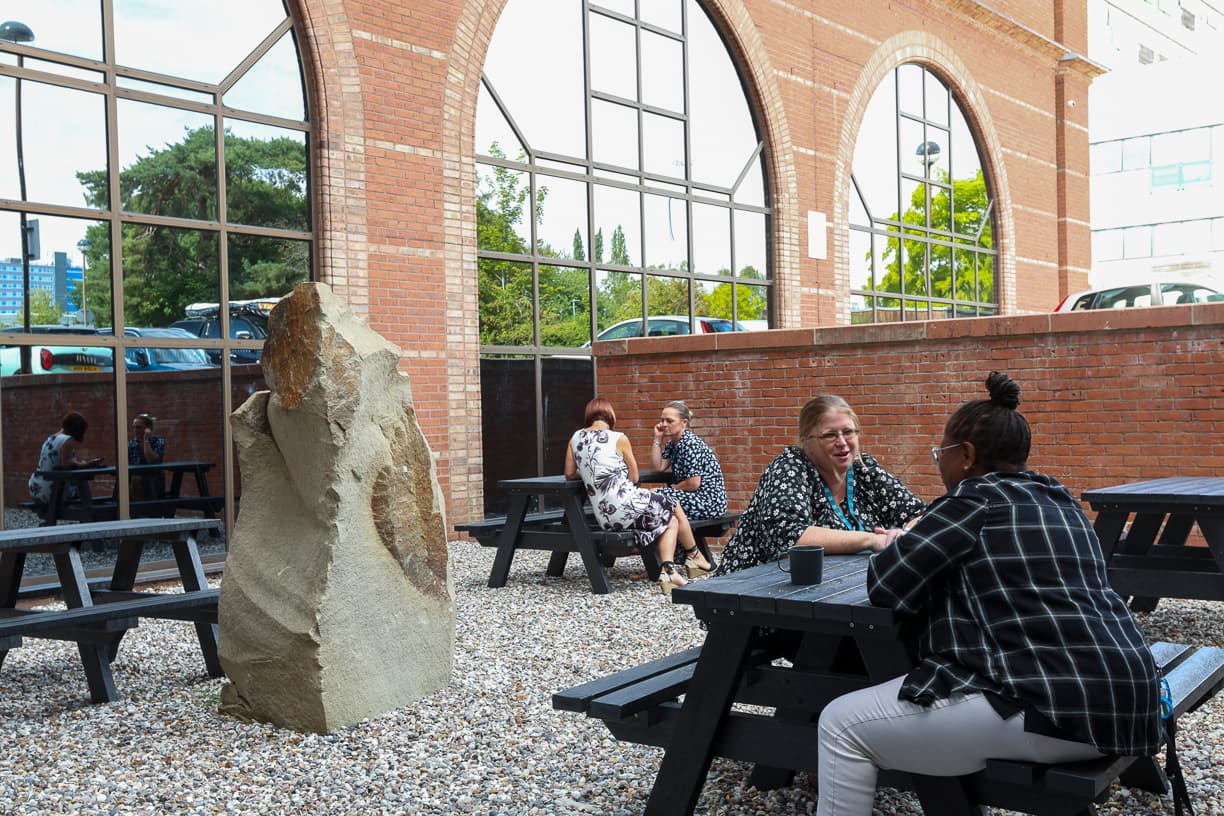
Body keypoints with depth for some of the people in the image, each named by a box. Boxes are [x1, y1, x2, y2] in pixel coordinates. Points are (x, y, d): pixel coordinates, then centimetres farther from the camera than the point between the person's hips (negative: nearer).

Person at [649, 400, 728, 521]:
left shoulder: (690, 443, -17)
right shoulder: (672, 443, 11)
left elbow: (693, 483, -21)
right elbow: (658, 467, 3)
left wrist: (671, 487, -5)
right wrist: (657, 438, 1)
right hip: (695, 497, 9)